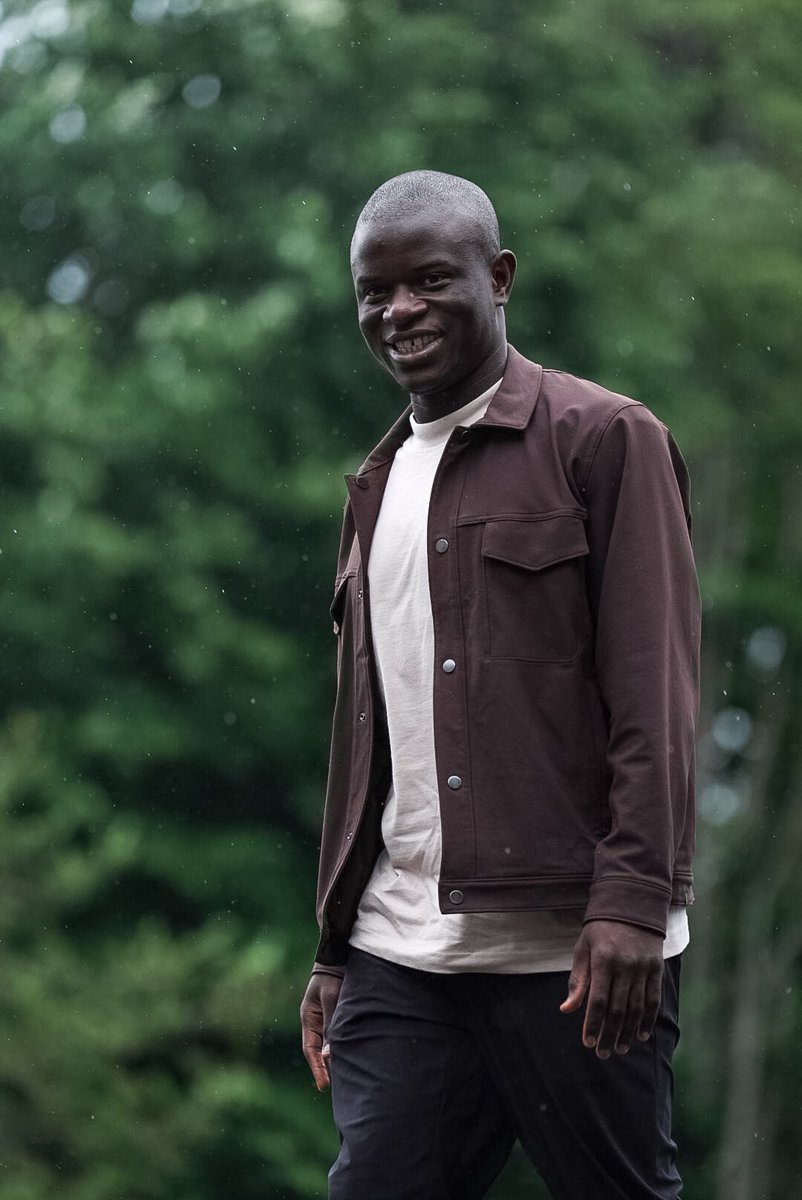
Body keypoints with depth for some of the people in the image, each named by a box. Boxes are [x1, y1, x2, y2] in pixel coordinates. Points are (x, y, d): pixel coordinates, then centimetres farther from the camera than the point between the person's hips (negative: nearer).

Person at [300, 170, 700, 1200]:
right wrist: (333, 948, 19)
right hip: (400, 959, 6)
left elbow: (654, 691, -8)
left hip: (568, 954, -6)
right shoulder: (377, 486, 21)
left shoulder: (603, 439, 0)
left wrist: (631, 903, -17)